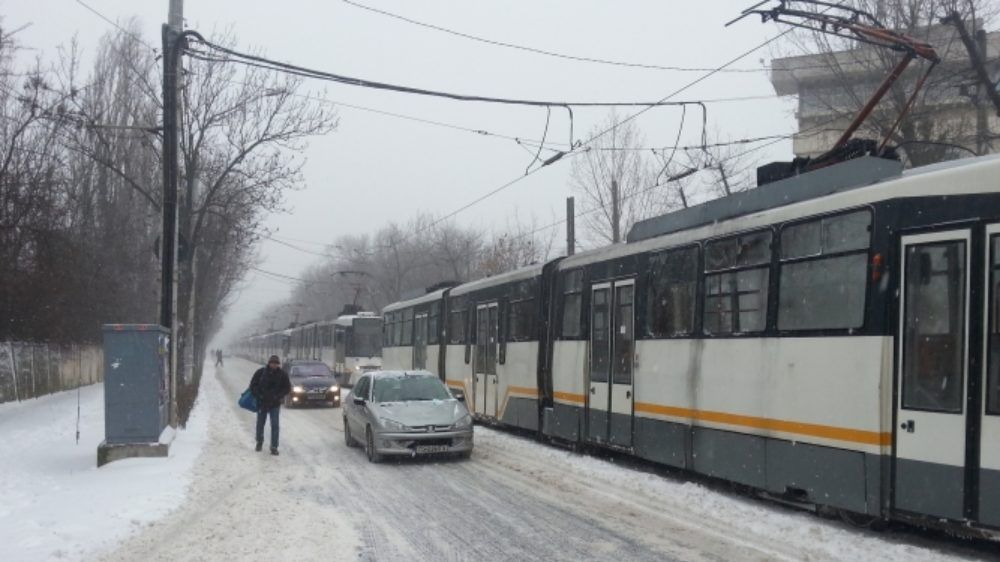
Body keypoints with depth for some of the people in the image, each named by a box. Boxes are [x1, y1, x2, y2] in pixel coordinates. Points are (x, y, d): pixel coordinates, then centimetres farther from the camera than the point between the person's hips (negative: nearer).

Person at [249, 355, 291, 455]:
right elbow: (253, 385, -1)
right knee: (260, 423, 14)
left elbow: (287, 388, 1)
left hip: (275, 404, -1)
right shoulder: (261, 372, -6)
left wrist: (279, 396, -13)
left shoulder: (282, 374, -5)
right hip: (262, 403, 1)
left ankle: (274, 447, -1)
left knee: (274, 425, -6)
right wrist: (258, 395, -13)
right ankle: (259, 442, 35)